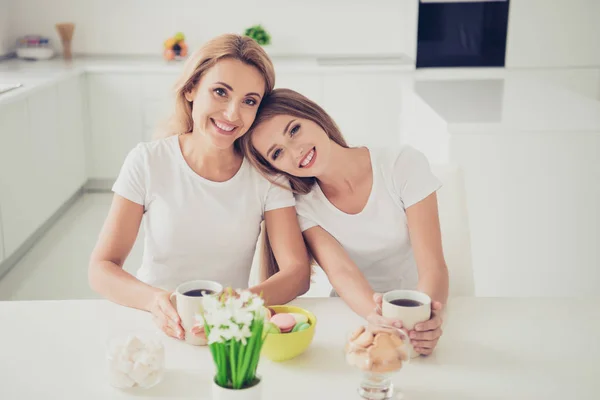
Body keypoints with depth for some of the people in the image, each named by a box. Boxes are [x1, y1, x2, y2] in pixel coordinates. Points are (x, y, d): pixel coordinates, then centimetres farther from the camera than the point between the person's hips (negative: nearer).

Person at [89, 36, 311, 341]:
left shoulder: (266, 173, -4)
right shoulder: (148, 162, -6)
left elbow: (298, 272, -10)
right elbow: (101, 269, -7)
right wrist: (154, 299, -28)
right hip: (156, 327, 0)